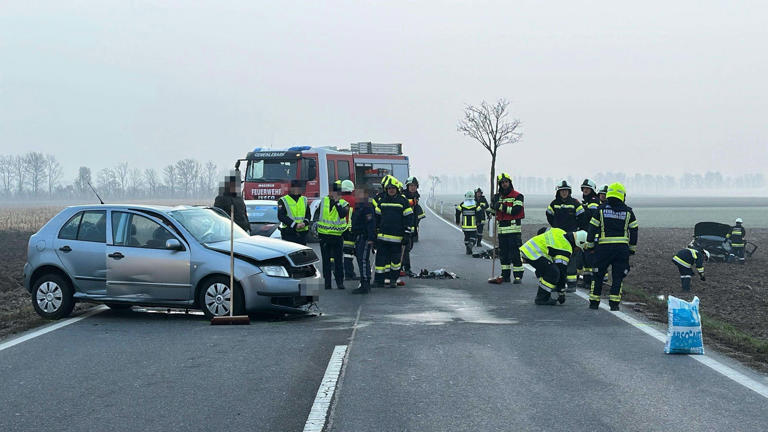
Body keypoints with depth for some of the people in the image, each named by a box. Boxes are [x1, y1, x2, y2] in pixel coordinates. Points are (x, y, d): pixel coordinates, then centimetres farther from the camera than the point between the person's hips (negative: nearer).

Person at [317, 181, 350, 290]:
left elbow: (342, 214, -22)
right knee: (326, 261, 7)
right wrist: (315, 228, 14)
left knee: (339, 260, 0)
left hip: (337, 236, -2)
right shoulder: (323, 201, 6)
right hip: (324, 235, 2)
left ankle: (340, 282, 5)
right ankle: (327, 282, 13)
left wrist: (337, 202, -23)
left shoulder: (343, 204, -2)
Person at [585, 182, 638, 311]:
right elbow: (634, 230, 8)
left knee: (598, 275, 10)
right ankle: (614, 303, -1)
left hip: (604, 247, 0)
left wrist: (589, 245, 9)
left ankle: (594, 302, 11)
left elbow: (593, 228, 1)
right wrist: (632, 248, 16)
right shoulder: (628, 211, 5)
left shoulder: (601, 210, 2)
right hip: (622, 247, 0)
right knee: (618, 276, 5)